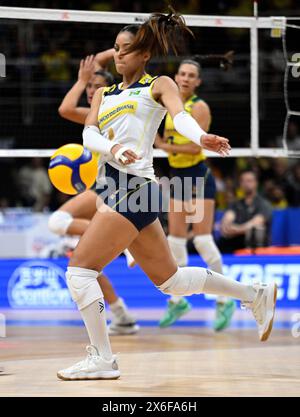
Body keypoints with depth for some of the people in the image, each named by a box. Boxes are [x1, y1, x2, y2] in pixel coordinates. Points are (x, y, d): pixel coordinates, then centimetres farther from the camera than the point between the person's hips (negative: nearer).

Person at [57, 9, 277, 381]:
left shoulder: (159, 85, 6)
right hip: (115, 189, 7)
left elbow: (179, 115, -14)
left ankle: (102, 358, -7)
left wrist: (201, 138, -37)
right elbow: (89, 134, 5)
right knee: (170, 280, 15)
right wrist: (112, 148, -19)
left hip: (134, 187, -7)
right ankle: (256, 295, 29)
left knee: (79, 269, -12)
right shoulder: (104, 94, 22)